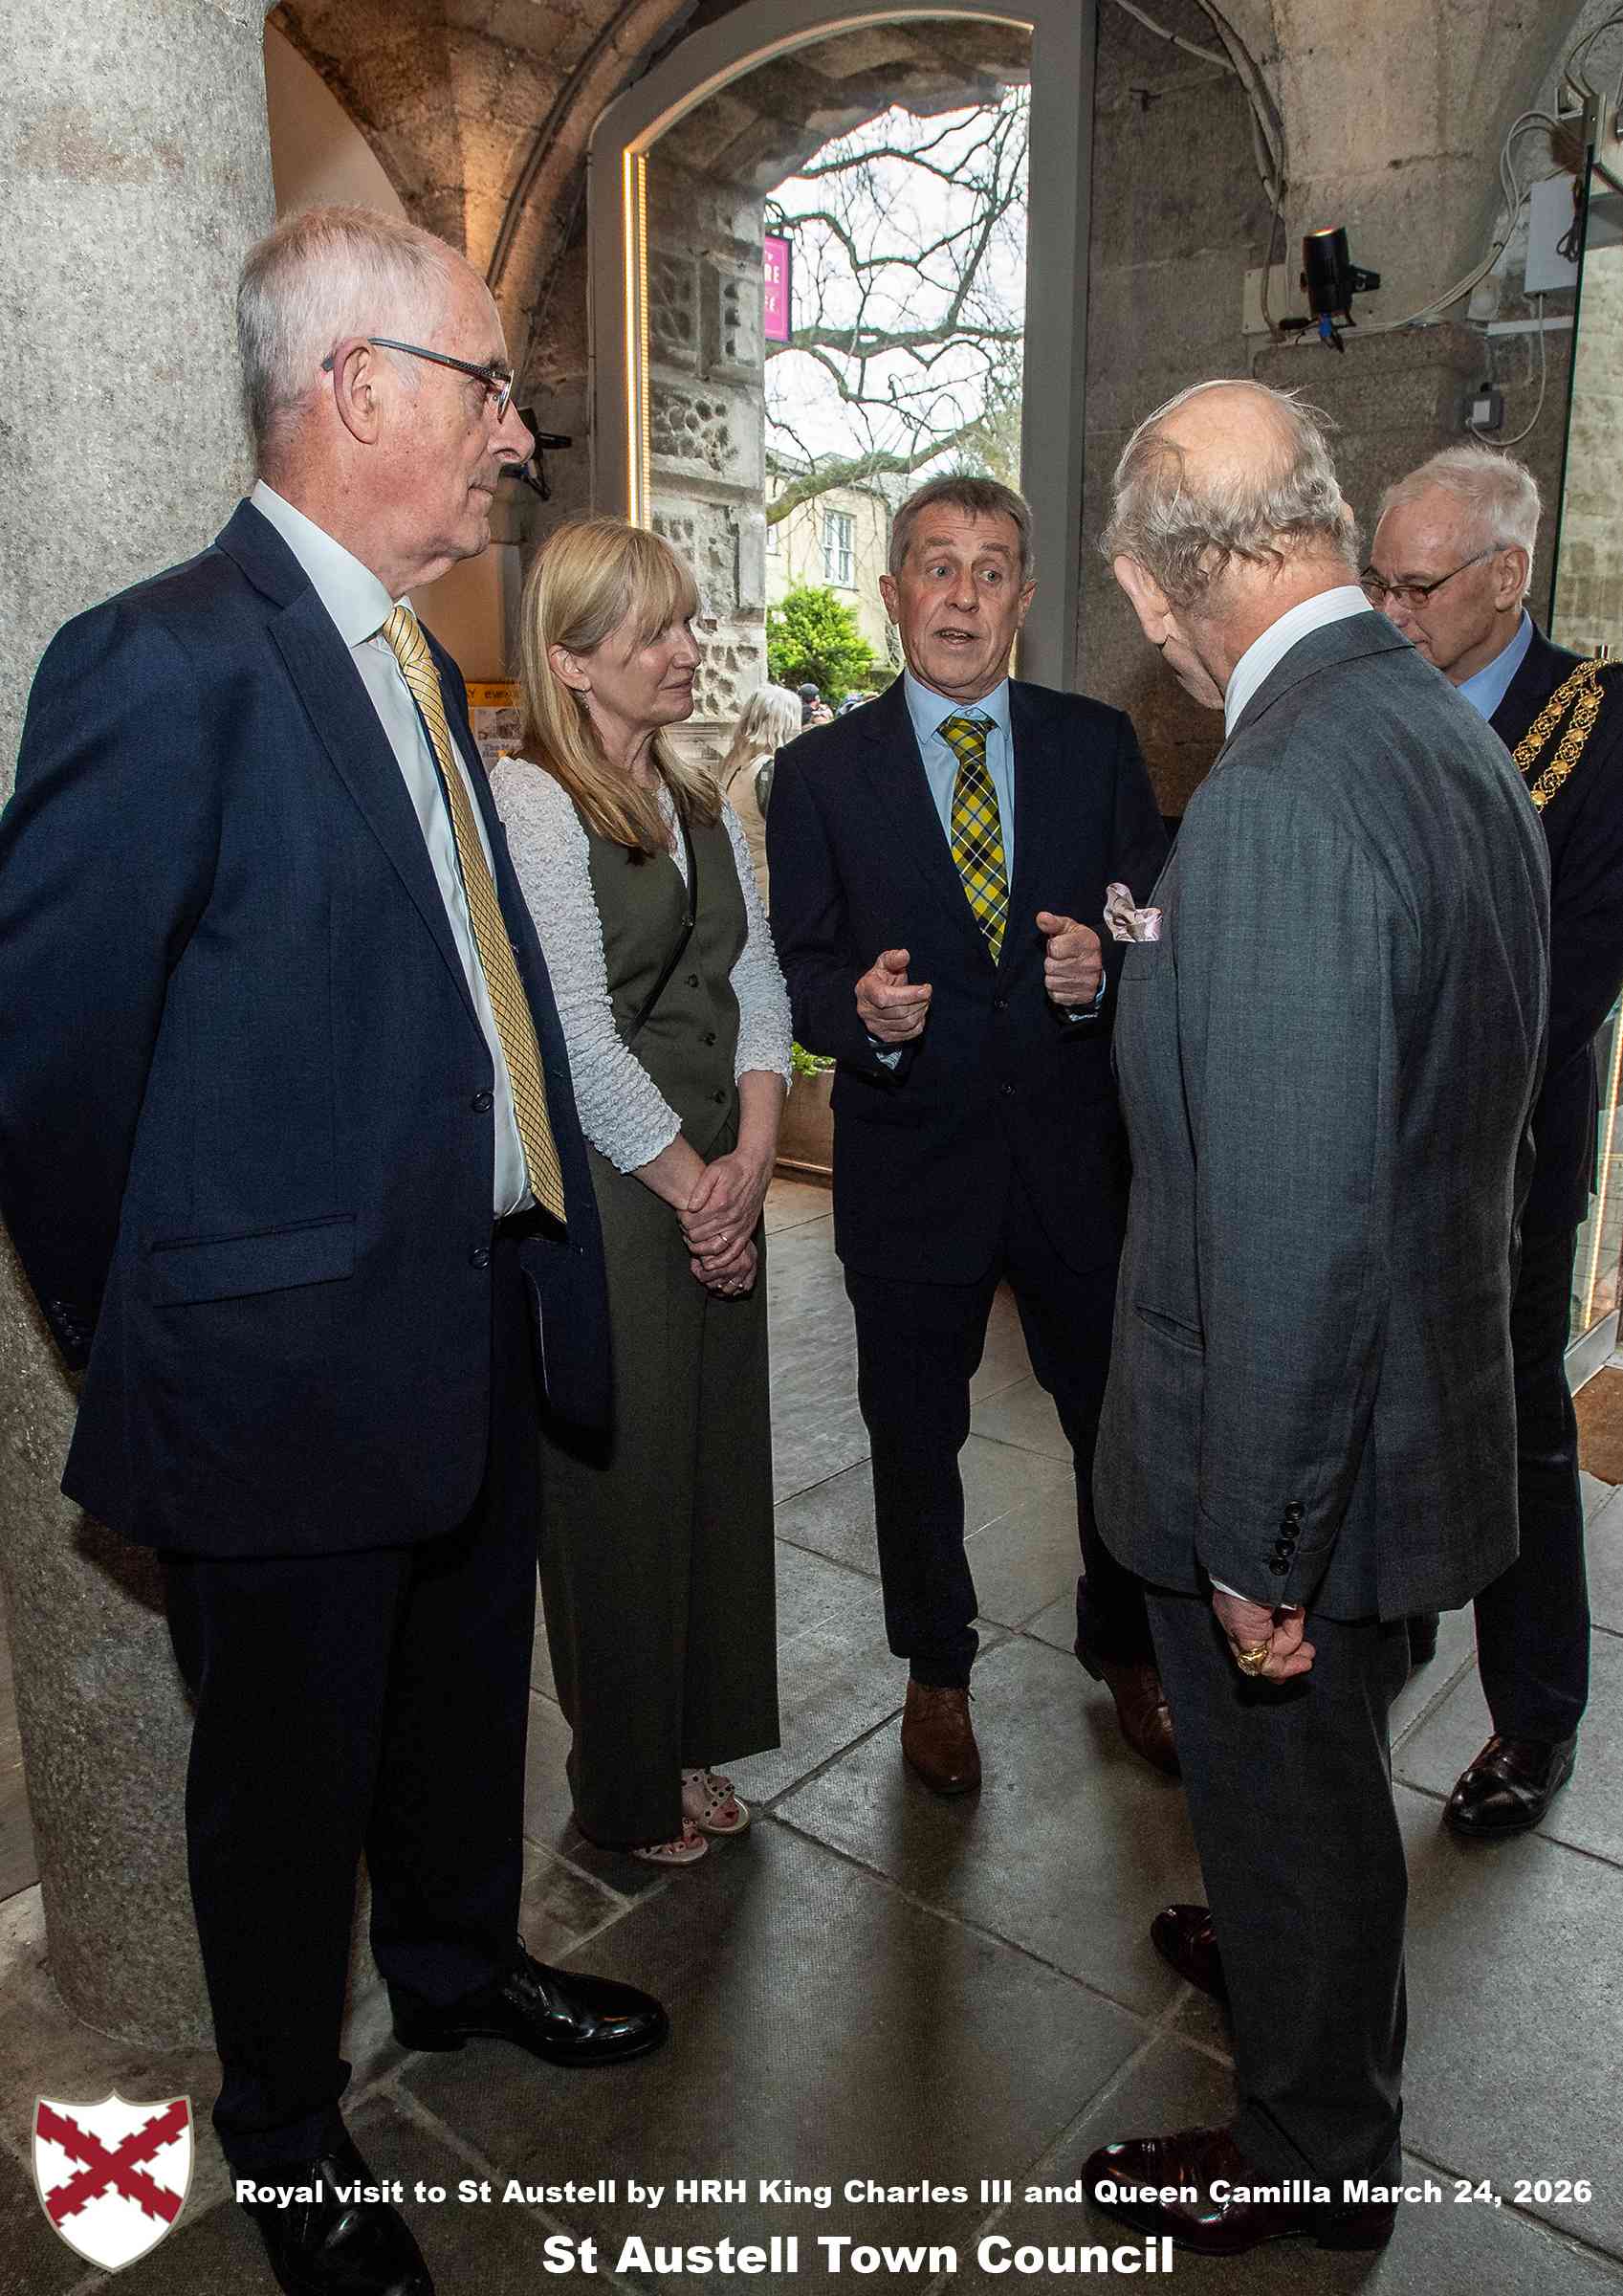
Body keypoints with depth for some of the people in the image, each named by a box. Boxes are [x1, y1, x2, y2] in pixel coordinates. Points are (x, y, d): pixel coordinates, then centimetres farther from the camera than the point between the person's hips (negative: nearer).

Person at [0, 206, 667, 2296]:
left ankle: (459, 1966, 53)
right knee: (288, 1760, 14)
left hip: (477, 1318, 8)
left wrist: (526, 1253, 13)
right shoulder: (168, 663, -18)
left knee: (464, 1693, 25)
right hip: (294, 1354, -8)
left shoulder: (416, 661, 11)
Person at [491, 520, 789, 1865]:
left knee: (718, 1458, 15)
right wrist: (692, 1183, -10)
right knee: (621, 1482, 6)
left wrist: (752, 1158, -5)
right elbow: (578, 1040, -17)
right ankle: (628, 1792, 29)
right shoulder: (529, 801, -12)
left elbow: (756, 986, 8)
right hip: (601, 1192, -7)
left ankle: (692, 1742, 37)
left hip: (717, 1186, 7)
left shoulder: (699, 803, 13)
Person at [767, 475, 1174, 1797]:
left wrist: (1103, 968, -19)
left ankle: (1124, 1645, 42)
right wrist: (861, 1008, -24)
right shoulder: (820, 772, 0)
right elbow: (797, 969, -2)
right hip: (911, 1161, -1)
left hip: (1079, 1152, 1)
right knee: (916, 1440, 14)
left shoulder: (1098, 745, 4)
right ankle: (937, 1669, 40)